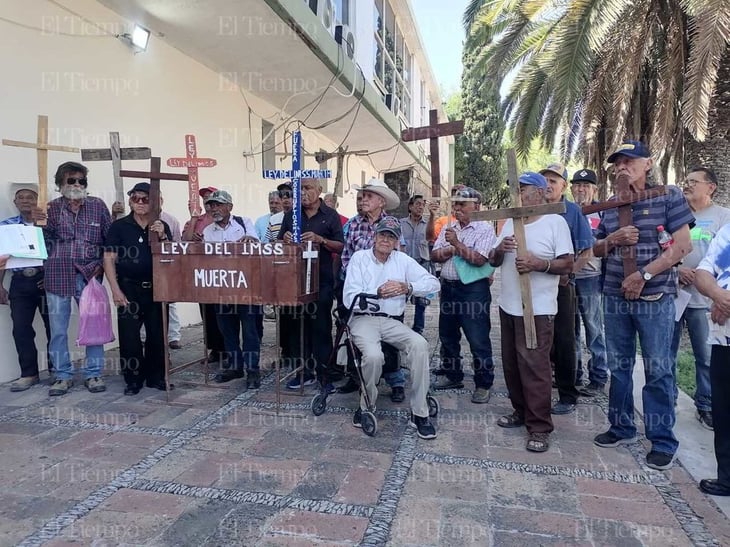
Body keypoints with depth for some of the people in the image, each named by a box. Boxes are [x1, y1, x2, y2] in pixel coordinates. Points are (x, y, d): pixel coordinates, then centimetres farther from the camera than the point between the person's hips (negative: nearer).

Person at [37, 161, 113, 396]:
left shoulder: (98, 206, 3)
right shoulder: (52, 208, 4)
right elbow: (45, 242, 2)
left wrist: (102, 264, -4)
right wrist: (38, 223, -15)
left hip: (89, 274, -1)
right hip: (58, 275, 1)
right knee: (58, 329, 7)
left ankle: (93, 374, 16)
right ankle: (63, 376, 20)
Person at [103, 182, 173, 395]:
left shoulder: (162, 226, 6)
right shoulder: (119, 226, 0)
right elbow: (109, 259, -2)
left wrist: (162, 236, -13)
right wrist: (116, 290, -9)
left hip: (156, 288, 2)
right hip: (129, 288, -2)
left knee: (157, 334, 7)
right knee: (129, 335, 0)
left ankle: (156, 377, 21)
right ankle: (133, 379, 14)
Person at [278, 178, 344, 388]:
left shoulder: (330, 216, 3)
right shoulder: (291, 215, 13)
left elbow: (341, 246, -1)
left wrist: (320, 239, -16)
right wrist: (285, 239, -6)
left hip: (322, 279, -3)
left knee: (320, 325, 0)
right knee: (295, 322, 5)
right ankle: (303, 370, 15)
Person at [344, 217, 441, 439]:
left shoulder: (402, 260, 10)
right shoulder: (359, 257, 2)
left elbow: (433, 283, 3)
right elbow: (350, 299, -6)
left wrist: (406, 287, -11)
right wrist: (379, 293, -17)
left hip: (391, 321, 3)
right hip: (363, 319, -3)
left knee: (420, 345, -25)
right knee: (374, 355, -33)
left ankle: (419, 413, -13)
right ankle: (366, 406, -3)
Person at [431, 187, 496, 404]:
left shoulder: (485, 229, -7)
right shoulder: (449, 229, 13)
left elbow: (479, 259, -19)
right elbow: (434, 255, 6)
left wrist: (457, 244, -18)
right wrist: (451, 250, -11)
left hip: (473, 289, -7)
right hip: (448, 287, 7)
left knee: (478, 340, -1)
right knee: (447, 335, 16)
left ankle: (483, 385, 11)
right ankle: (452, 375, 32)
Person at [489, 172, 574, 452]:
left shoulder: (556, 222, -6)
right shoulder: (510, 222, 13)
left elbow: (568, 264, -10)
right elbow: (493, 261, 13)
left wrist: (539, 264, -26)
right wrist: (500, 249, -9)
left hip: (537, 310, -7)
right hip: (508, 306, 7)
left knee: (534, 367, -6)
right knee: (511, 364, 14)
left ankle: (539, 427, 5)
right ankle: (521, 411, 30)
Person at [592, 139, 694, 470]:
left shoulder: (668, 196, -2)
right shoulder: (610, 205, 10)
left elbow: (682, 246, -9)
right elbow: (596, 250, 16)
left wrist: (643, 275, -16)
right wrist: (612, 239, -6)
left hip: (655, 298, -4)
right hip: (615, 297, 5)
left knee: (658, 371, 2)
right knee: (618, 367, 12)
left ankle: (663, 441, 15)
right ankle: (621, 428, 27)